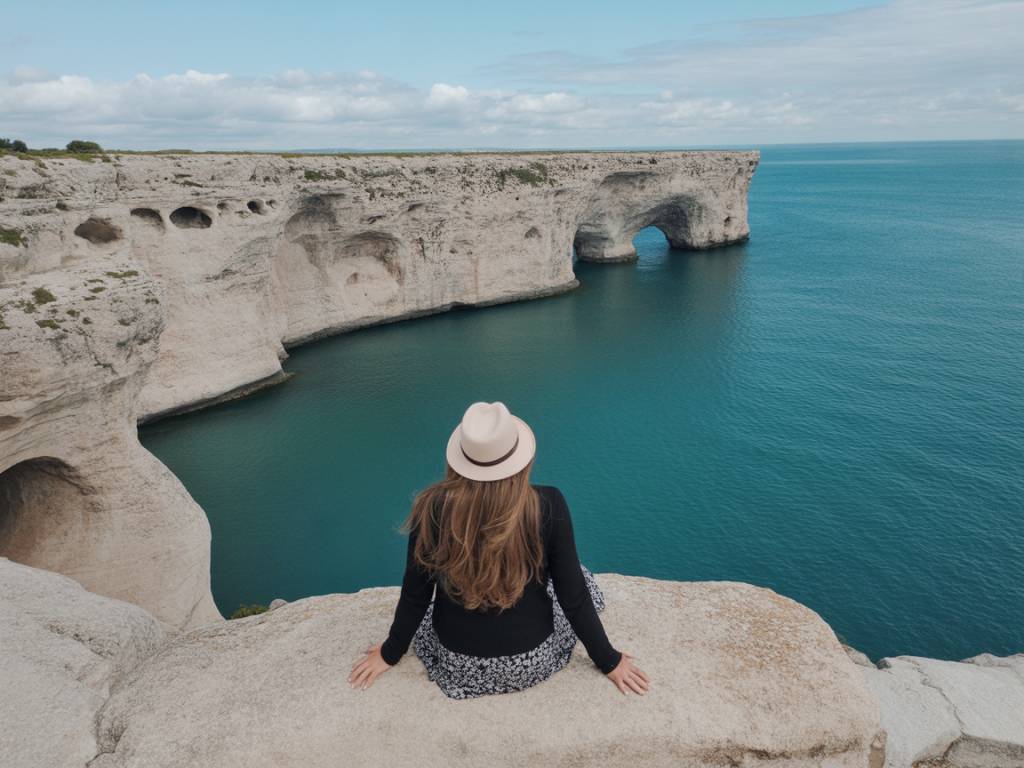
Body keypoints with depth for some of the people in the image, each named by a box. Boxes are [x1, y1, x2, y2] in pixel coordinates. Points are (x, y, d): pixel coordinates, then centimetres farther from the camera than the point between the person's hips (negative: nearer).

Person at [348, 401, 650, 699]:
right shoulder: (548, 506, -25)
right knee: (580, 581, 27)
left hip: (457, 664, 2)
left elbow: (415, 594, -10)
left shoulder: (433, 508, -22)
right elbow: (573, 596, -15)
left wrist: (390, 653, 9)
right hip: (532, 662, -2)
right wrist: (609, 661, 2)